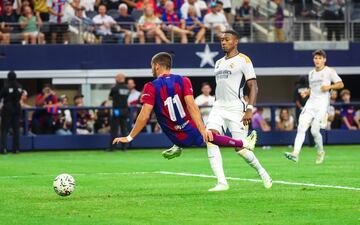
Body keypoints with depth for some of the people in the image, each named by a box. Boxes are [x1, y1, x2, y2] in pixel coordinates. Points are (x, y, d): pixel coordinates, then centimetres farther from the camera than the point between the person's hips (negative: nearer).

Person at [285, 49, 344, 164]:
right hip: (310, 103, 5)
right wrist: (306, 93, 9)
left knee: (314, 131, -11)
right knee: (301, 127, -12)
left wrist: (329, 86, -16)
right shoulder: (311, 73, 19)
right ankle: (295, 154, -19)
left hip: (322, 104, -5)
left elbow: (340, 84, -1)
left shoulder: (329, 71, 1)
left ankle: (320, 152, 15)